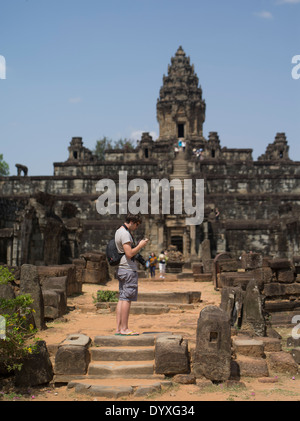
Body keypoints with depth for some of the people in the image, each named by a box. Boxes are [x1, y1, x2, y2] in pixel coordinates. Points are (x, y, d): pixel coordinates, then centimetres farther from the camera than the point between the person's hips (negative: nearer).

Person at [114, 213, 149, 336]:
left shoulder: (118, 231, 17)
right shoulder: (125, 233, -15)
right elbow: (129, 254, -21)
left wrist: (138, 245, 15)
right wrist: (140, 245, -9)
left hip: (121, 269, 10)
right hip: (129, 270, -10)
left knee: (122, 298, 9)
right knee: (127, 299, -7)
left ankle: (118, 328, 10)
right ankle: (124, 329, -4)